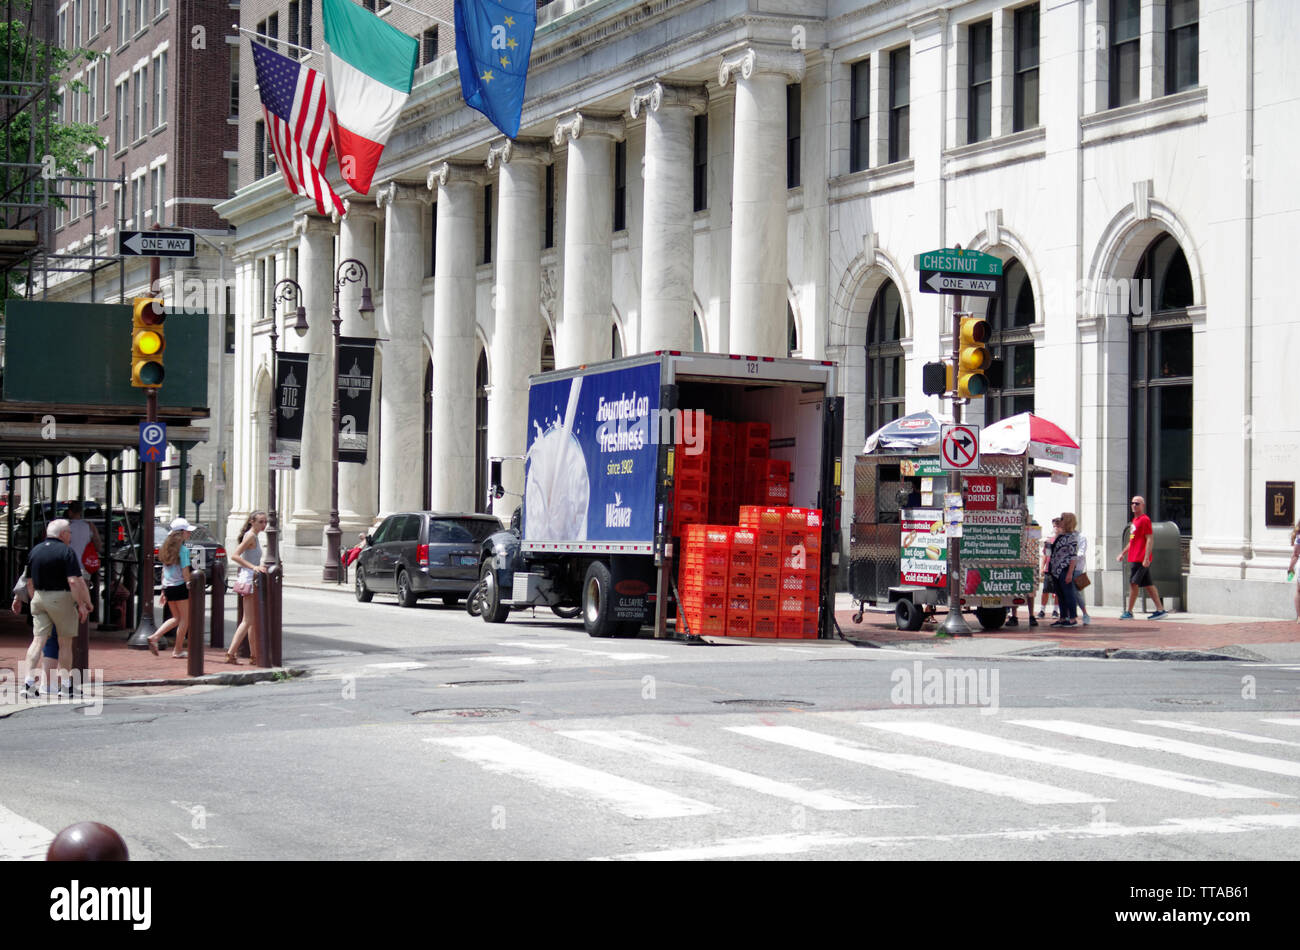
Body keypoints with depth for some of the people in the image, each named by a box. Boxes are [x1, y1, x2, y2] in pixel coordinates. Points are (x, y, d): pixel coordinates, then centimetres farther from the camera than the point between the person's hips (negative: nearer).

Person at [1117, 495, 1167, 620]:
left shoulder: (1145, 520, -11)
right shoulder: (1135, 520, 18)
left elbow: (1150, 540, -17)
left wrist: (1146, 558, -23)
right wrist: (1123, 553, 26)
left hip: (1141, 559, -9)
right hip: (1134, 558, 9)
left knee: (1133, 583, -7)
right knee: (1148, 585, 9)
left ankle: (1129, 612, -1)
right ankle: (1160, 609, 11)